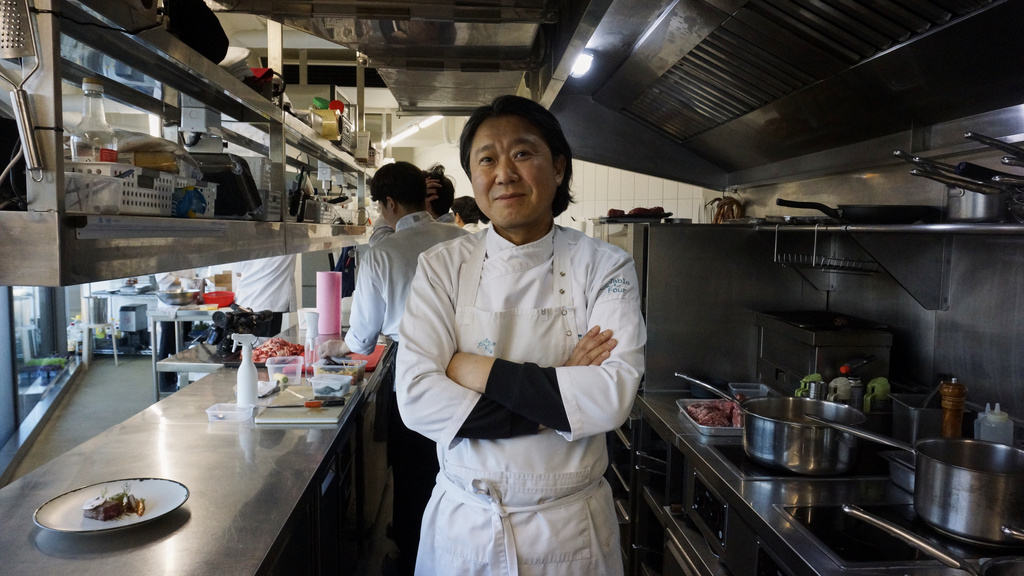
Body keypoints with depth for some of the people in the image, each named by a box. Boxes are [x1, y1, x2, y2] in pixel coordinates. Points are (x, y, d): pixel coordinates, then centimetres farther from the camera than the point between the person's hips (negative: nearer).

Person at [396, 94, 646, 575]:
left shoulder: (604, 267, -8)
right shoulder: (443, 266, -7)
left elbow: (614, 395, -19)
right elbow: (416, 396, -17)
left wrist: (485, 372, -21)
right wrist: (559, 402, -21)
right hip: (464, 523, 1)